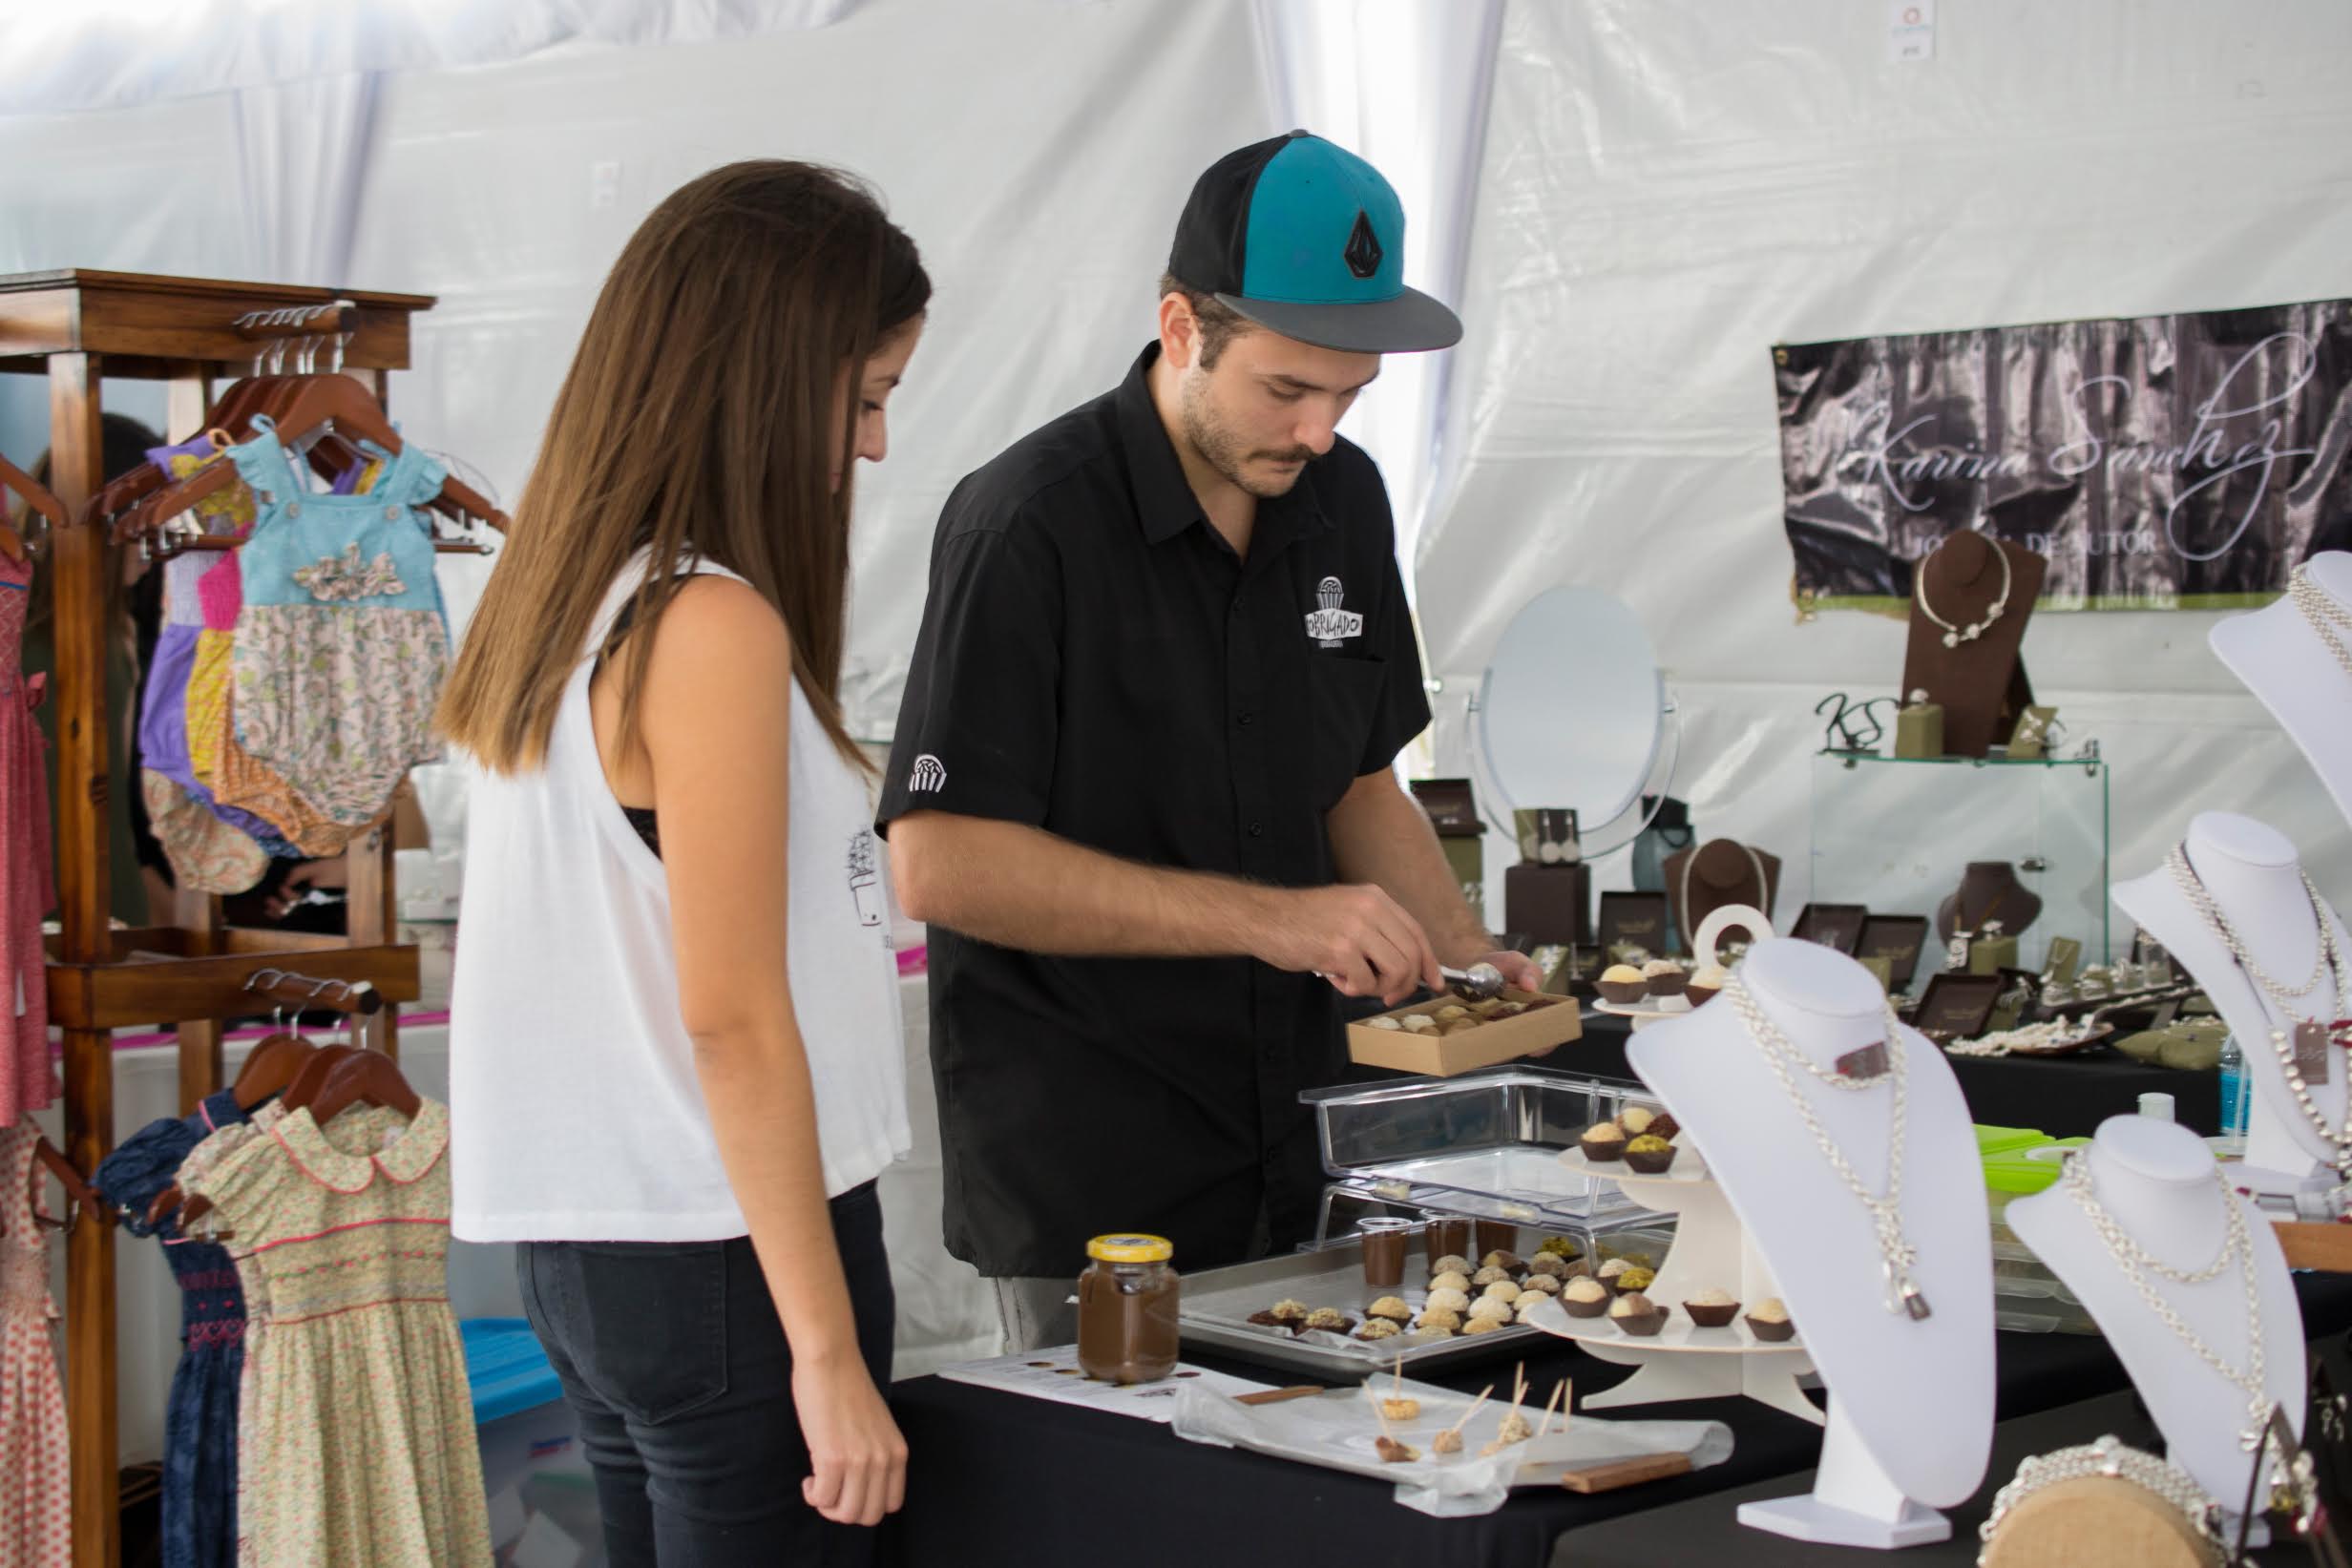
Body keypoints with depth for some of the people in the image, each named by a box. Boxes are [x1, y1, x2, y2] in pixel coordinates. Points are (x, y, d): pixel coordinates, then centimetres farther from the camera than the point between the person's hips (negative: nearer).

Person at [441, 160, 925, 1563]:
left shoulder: (562, 606, 10)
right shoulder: (715, 627, -16)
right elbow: (733, 1020, -18)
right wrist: (829, 1351, -16)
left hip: (586, 1239, 9)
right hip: (725, 1252, -9)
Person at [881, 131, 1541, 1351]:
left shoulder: (1342, 499, 6)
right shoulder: (1028, 525, -16)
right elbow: (939, 862, -21)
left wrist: (1457, 951, -1)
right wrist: (1269, 918, -23)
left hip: (1298, 1152, 6)